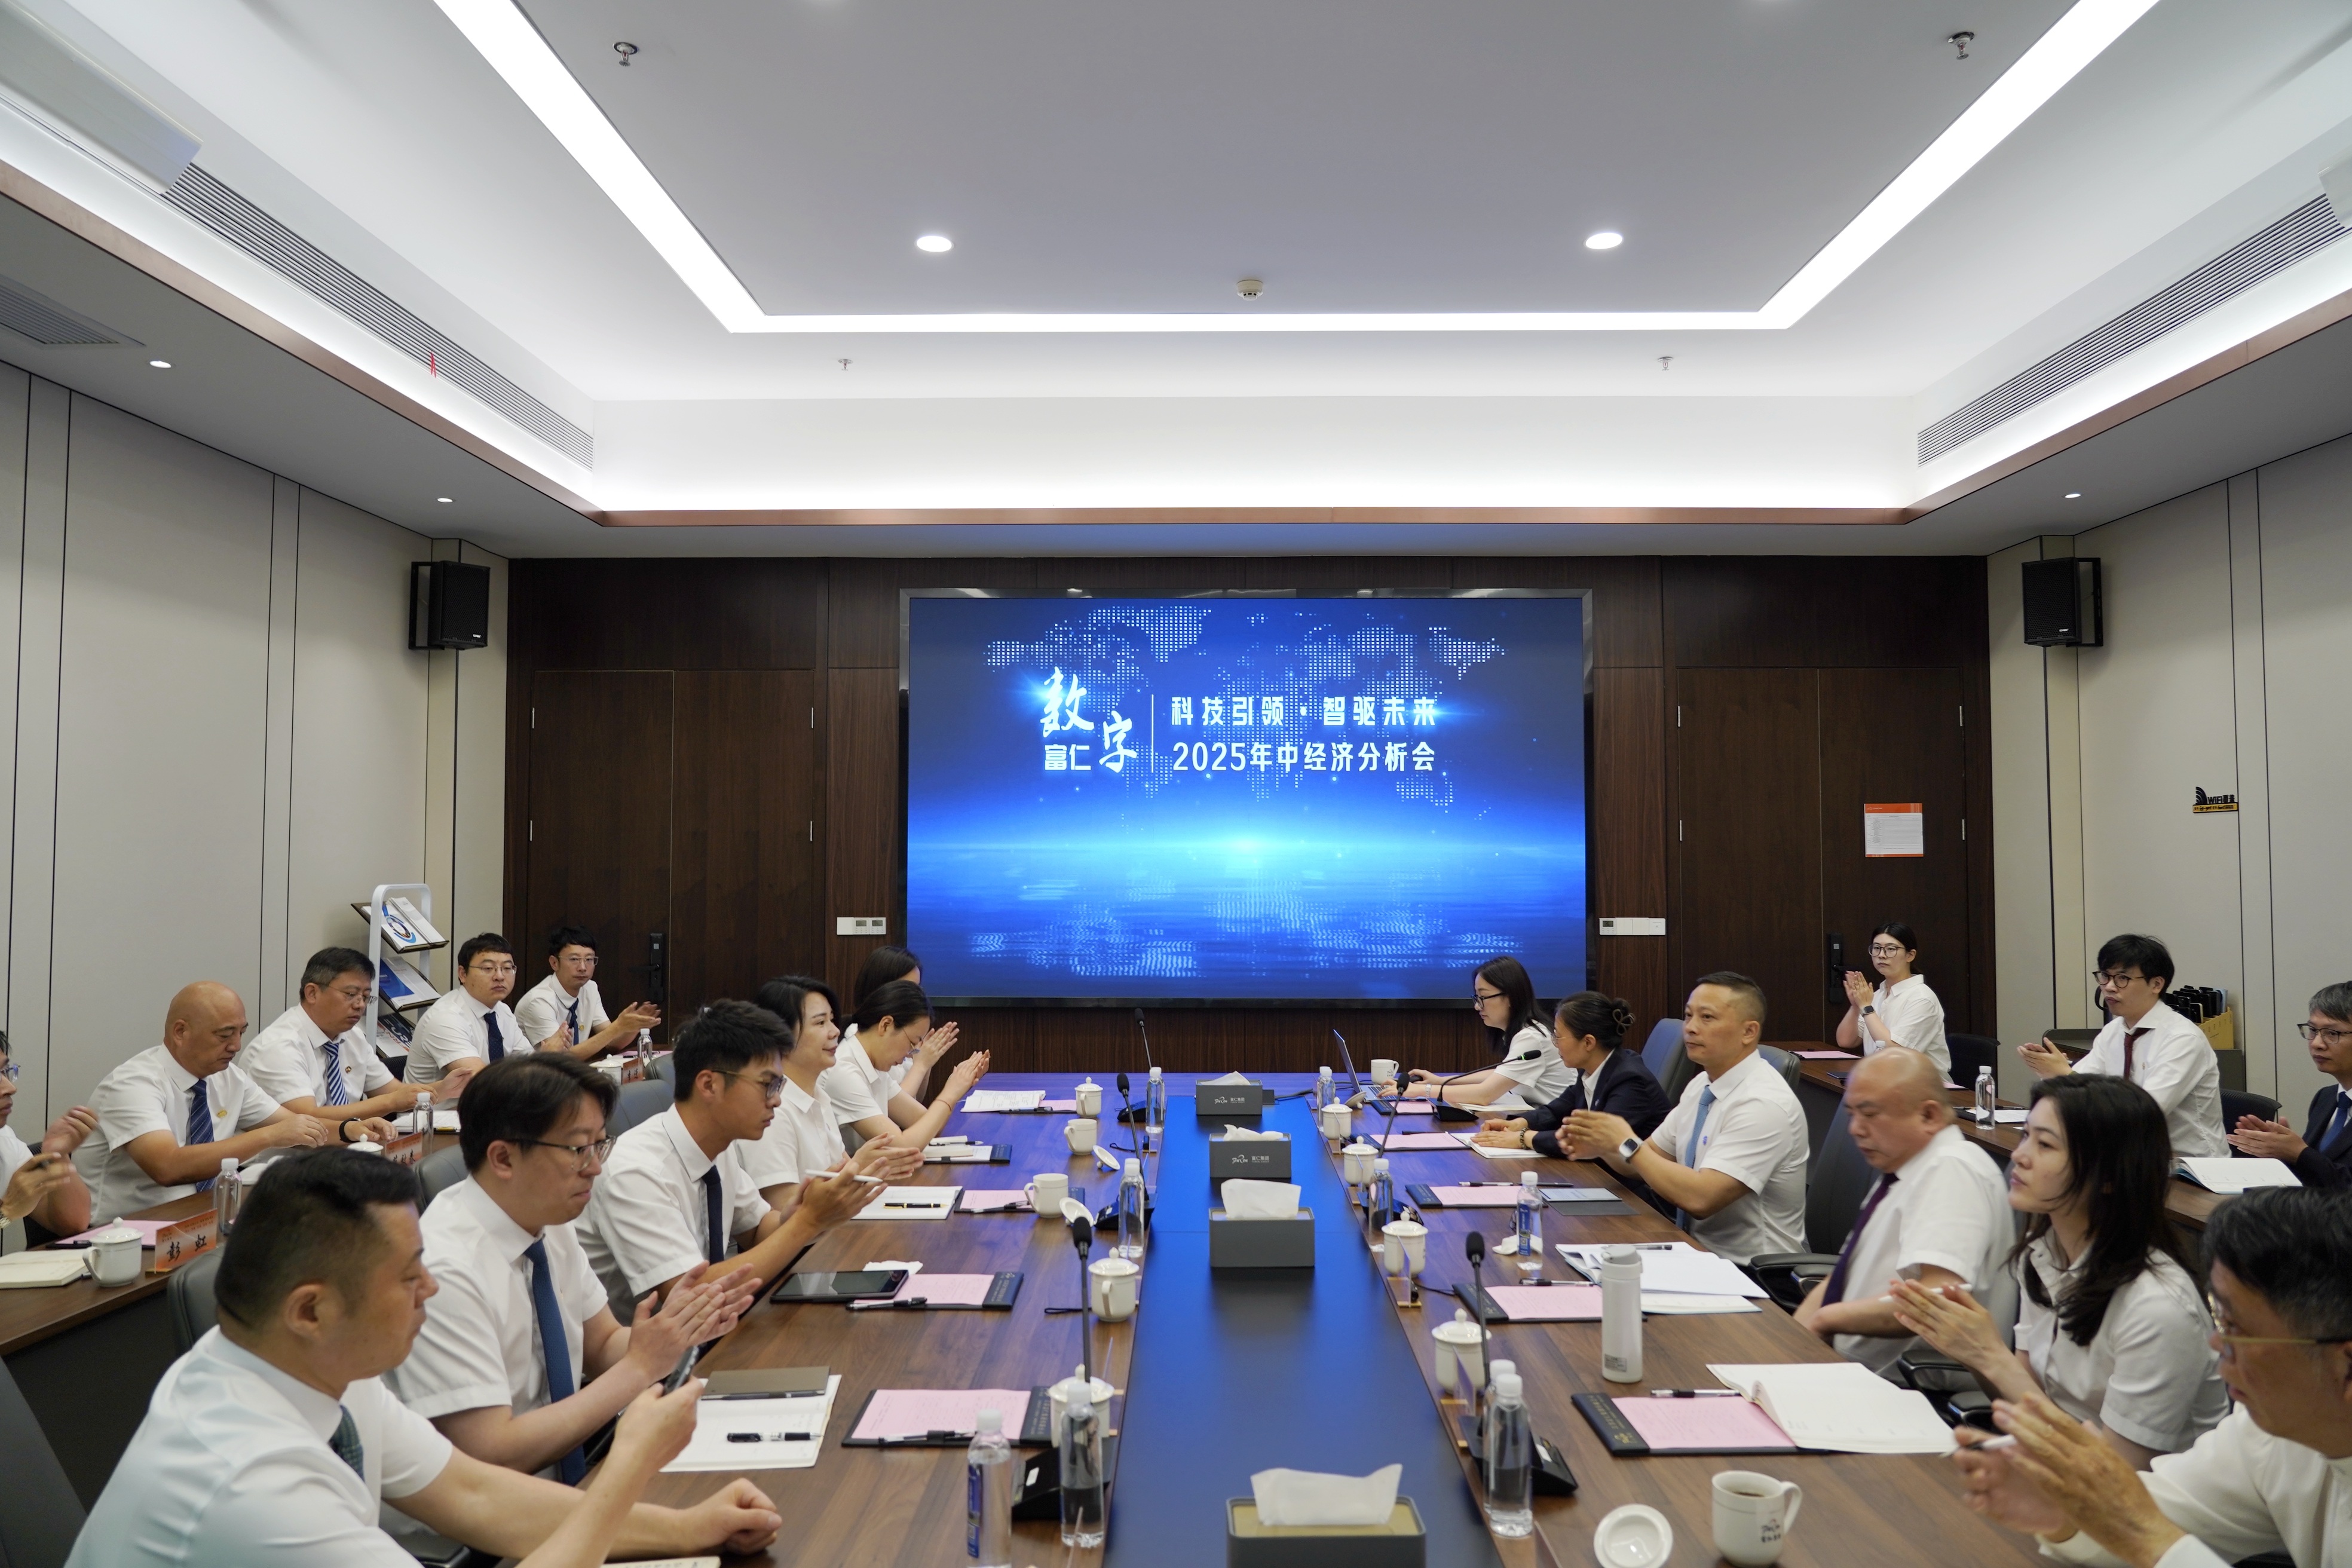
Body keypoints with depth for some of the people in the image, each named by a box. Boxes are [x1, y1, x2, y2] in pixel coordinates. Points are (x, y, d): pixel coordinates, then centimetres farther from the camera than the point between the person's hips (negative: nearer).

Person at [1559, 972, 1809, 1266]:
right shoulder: (1702, 1084, 5)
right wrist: (1603, 1147, -7)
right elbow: (1655, 1158, 13)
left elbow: (1700, 1198, -27)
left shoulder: (1764, 1103, -20)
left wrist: (1627, 1144, -19)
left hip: (1749, 1271, -7)